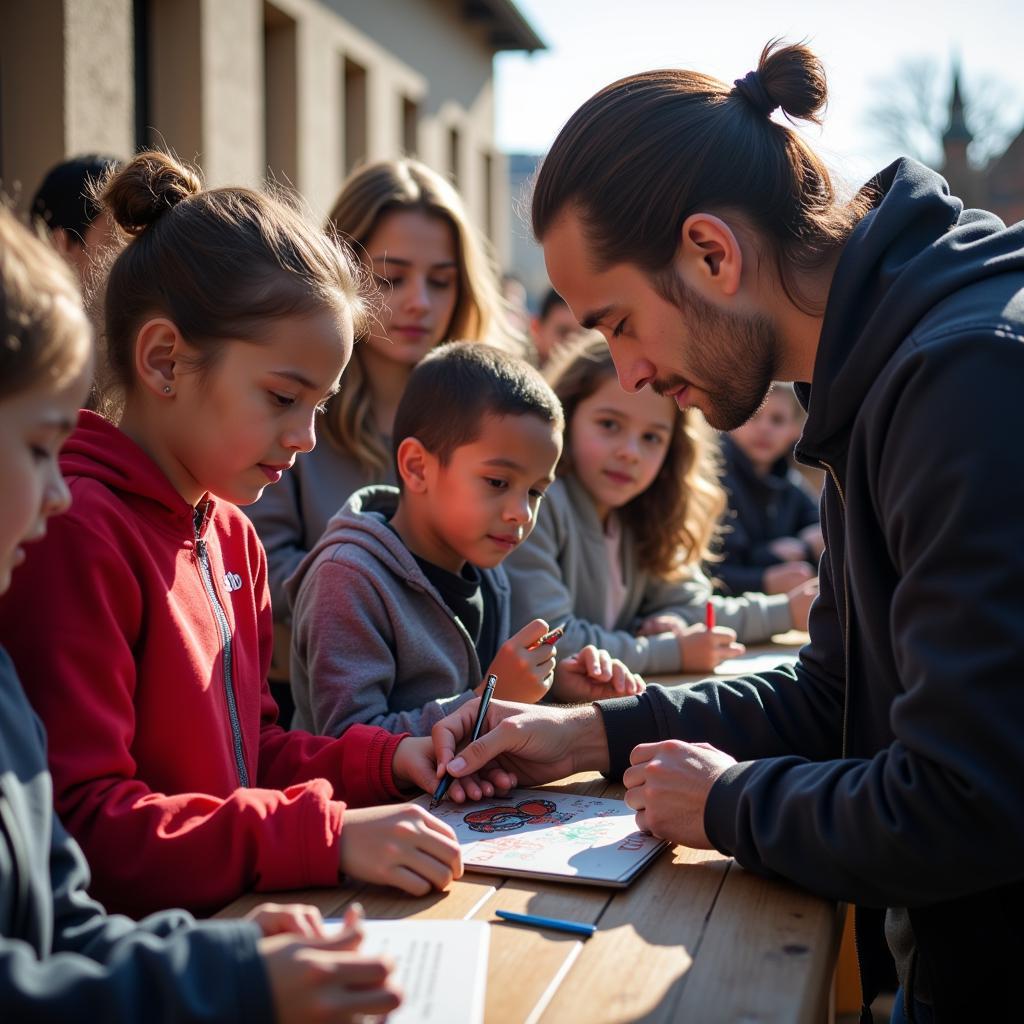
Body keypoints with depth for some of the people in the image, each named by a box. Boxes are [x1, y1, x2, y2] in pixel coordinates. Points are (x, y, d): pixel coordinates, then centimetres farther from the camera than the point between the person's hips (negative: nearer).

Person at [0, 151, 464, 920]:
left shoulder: (230, 534, 14)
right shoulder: (71, 531, -17)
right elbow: (78, 824, -21)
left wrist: (386, 762, 4)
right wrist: (326, 834, -25)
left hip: (230, 923, 9)